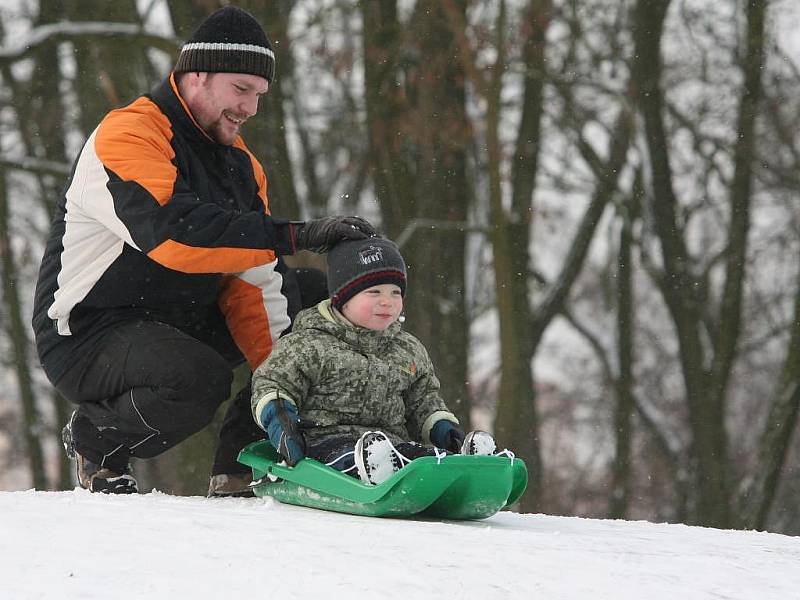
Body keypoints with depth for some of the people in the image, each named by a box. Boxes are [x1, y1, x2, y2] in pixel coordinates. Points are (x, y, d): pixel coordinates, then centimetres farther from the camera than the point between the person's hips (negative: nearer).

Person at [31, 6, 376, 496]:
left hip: (184, 326, 9)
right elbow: (172, 233, -36)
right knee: (201, 381, -36)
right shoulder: (127, 137, -18)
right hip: (87, 335, -9)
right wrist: (296, 235, -39)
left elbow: (254, 281, 1)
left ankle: (239, 472, 1)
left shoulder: (240, 164, 9)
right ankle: (96, 441, -3)